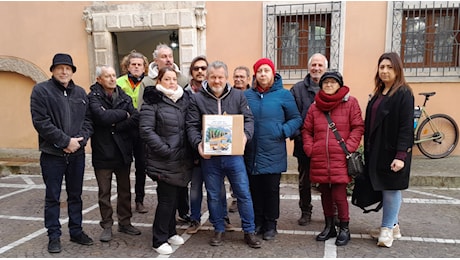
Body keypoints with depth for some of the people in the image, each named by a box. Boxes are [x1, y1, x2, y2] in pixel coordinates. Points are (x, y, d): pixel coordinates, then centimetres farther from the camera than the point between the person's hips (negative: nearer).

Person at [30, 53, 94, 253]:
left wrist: (79, 140, -10)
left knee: (75, 195, 14)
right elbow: (40, 122, -12)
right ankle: (54, 236, 20)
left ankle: (76, 231, 27)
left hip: (77, 153, 4)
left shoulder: (80, 93, 10)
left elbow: (88, 120, 7)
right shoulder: (41, 90, -3)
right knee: (53, 197, 7)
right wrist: (65, 141, -16)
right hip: (52, 154, -4)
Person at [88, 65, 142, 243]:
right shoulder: (93, 97, -6)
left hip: (123, 152, 4)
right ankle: (107, 226, 22)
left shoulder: (124, 97, 4)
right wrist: (124, 114, -13)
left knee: (124, 190, 14)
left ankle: (124, 222, 28)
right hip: (103, 153, -3)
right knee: (104, 192, 8)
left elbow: (137, 119, -9)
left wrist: (116, 126, -17)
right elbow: (102, 116, -26)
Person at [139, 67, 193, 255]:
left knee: (174, 197, 15)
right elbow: (146, 130, -14)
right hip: (164, 161, -6)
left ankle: (170, 232, 32)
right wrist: (165, 150, -18)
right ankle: (159, 240, 13)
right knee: (167, 199, -2)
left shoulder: (184, 100, 12)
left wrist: (190, 151, 3)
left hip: (181, 160, 6)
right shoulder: (152, 102, -7)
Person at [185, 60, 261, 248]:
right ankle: (219, 230, 30)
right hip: (209, 156, 0)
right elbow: (192, 126, -3)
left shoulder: (238, 96, 5)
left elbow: (248, 119, 2)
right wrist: (198, 144, -20)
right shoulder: (197, 99, 2)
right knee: (214, 195, 12)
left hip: (234, 154, 0)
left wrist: (245, 135, -18)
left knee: (243, 193, 5)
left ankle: (249, 231, 21)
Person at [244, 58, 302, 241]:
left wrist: (283, 131, -13)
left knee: (271, 189, 7)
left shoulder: (283, 94, -1)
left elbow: (296, 119, 2)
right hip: (252, 153, 3)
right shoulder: (247, 95, 8)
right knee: (255, 189, 11)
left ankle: (270, 224, 23)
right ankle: (257, 222, 28)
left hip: (273, 153, -2)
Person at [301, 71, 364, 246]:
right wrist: (309, 149, 3)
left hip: (340, 159, -4)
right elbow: (306, 131, 15)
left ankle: (344, 229, 17)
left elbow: (358, 127, -1)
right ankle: (329, 227, 30)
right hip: (319, 160, 4)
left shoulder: (350, 103, 1)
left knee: (339, 195, -4)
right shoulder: (315, 106, 10)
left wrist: (348, 148, -10)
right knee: (325, 194, 13)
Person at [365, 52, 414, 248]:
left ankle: (387, 229, 12)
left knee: (392, 189, 0)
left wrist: (401, 155, -21)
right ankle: (393, 226, 26)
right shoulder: (378, 94, 14)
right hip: (376, 150, 8)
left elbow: (406, 127, -15)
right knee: (385, 188, 13)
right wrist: (368, 150, 10)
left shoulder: (404, 94, -8)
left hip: (393, 151, -7)